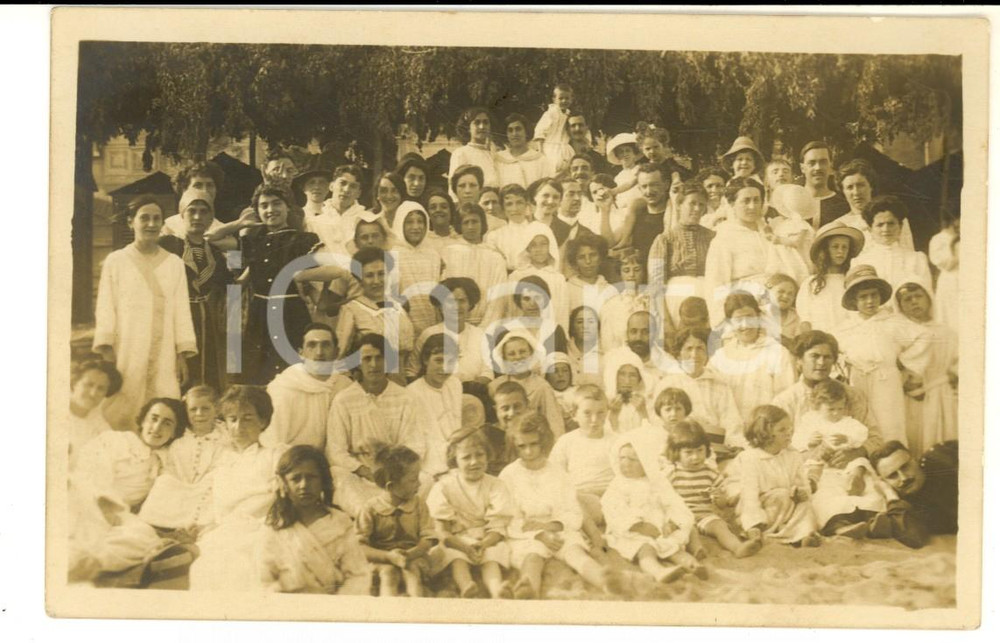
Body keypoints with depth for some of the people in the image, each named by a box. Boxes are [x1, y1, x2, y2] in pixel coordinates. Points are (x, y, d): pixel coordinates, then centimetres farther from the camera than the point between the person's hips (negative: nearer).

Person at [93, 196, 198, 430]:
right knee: (122, 419, -6)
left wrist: (183, 355, 4)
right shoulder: (116, 261, 6)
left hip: (164, 355, 1)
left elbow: (182, 310, 10)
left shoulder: (174, 263, 11)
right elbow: (105, 308, 4)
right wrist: (106, 350, -6)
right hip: (125, 355, -1)